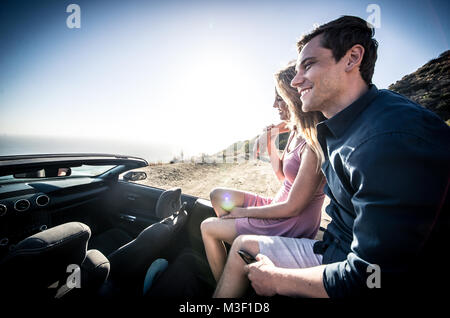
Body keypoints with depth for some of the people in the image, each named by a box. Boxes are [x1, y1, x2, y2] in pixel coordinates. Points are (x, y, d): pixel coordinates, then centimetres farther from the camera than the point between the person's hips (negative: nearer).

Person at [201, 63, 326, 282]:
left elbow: (292, 207, -23)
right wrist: (271, 141, 0)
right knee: (218, 196, 12)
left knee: (207, 227, -2)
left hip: (291, 227, -9)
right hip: (279, 210, 9)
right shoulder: (297, 132, 3)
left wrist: (245, 211, -11)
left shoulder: (313, 145, -27)